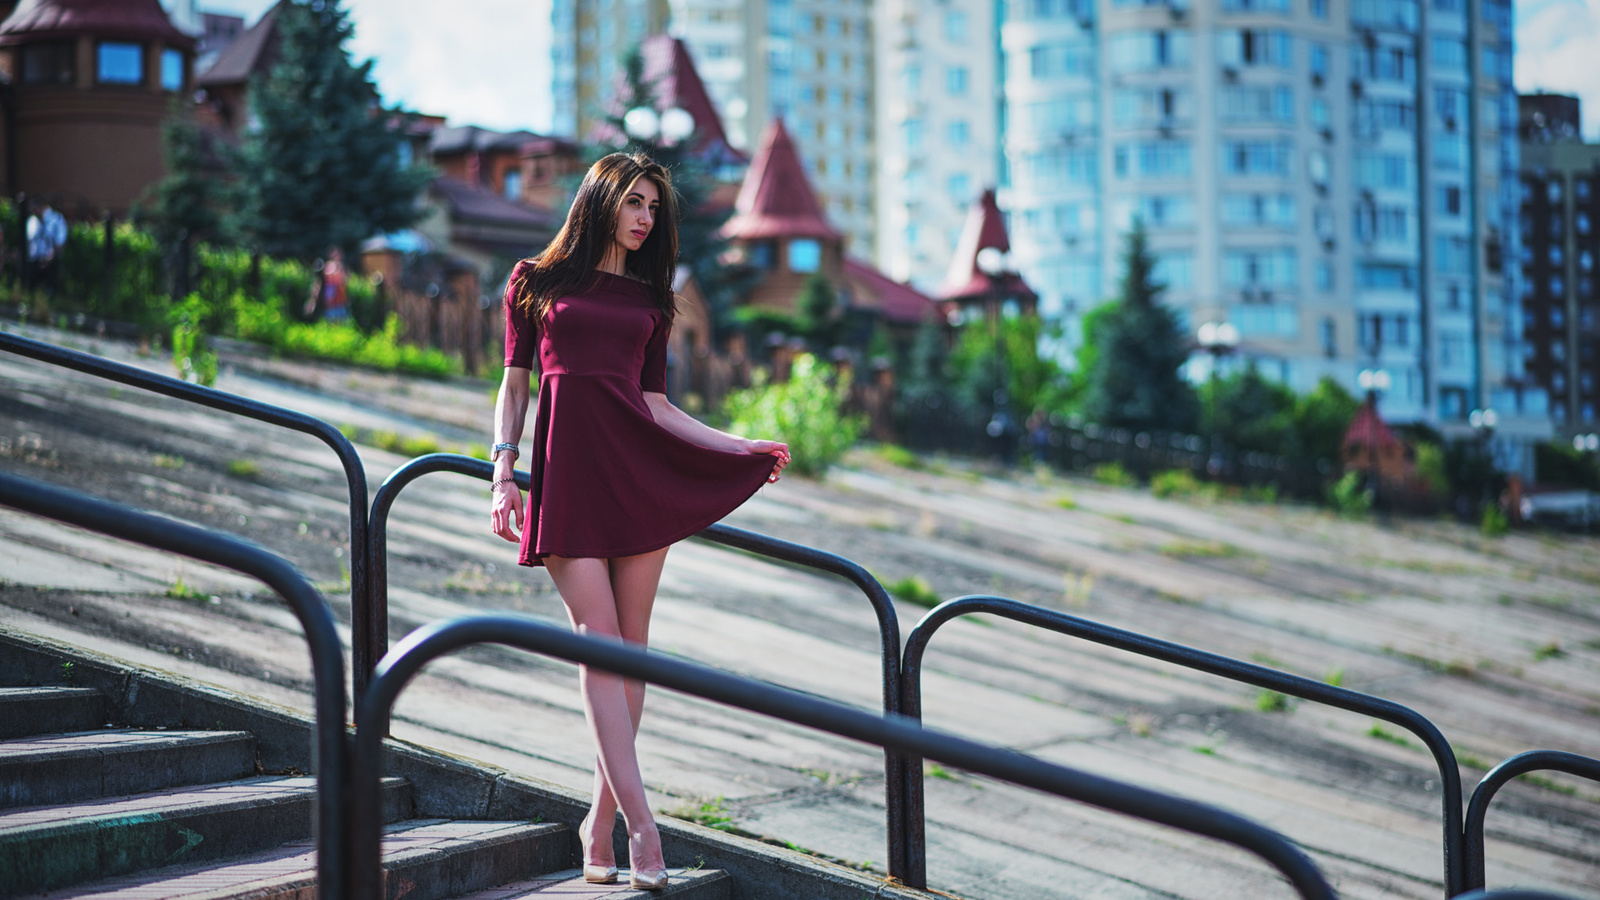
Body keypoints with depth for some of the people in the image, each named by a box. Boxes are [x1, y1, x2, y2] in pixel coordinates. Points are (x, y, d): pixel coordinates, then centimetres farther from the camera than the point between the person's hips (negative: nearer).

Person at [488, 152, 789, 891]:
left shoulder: (648, 299, 17)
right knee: (600, 641, -11)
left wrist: (741, 448, 6)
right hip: (567, 468, -3)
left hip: (638, 468, 3)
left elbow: (655, 404, 14)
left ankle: (602, 818, 7)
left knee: (631, 644, -1)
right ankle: (641, 825, -16)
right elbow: (515, 384, 8)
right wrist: (502, 475, -2)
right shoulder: (534, 281, 10)